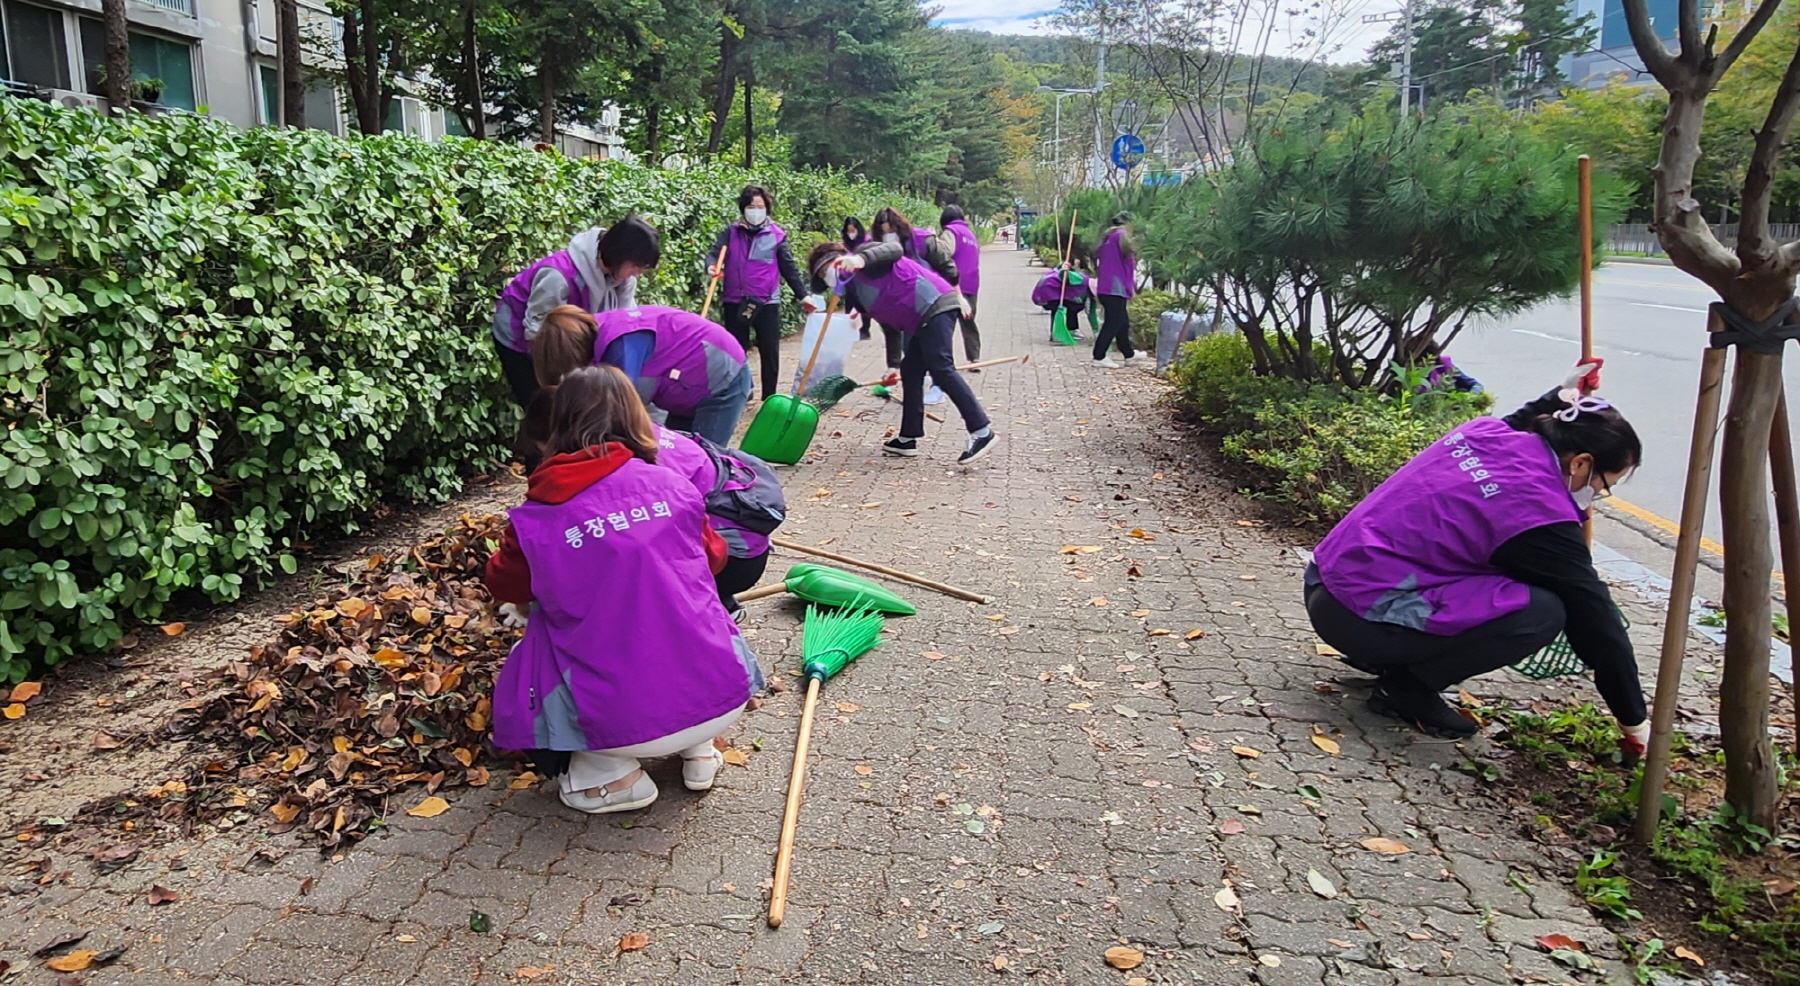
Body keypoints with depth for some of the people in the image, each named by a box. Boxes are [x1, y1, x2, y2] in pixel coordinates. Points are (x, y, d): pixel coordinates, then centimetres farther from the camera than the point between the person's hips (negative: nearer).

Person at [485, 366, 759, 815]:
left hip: (621, 724, -2)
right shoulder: (673, 485, 3)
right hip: (722, 698, 3)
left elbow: (505, 586, 17)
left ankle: (614, 772, 9)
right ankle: (698, 749, 20)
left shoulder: (537, 517, -2)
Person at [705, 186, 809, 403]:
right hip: (735, 301, 1)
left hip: (767, 302, -1)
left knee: (770, 352, 2)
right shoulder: (731, 232, 5)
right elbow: (715, 252, -6)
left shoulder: (777, 235, 2)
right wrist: (711, 266, -29)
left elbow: (789, 268, 6)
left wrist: (803, 295, 5)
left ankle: (770, 398, 13)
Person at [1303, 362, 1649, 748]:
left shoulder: (1486, 430, 5)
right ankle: (1407, 687, -2)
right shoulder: (1541, 516, -15)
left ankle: (1382, 656, 19)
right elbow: (1595, 619, -5)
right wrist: (1635, 721, 5)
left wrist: (1556, 401, 33)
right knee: (1542, 611, -13)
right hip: (1361, 617, -9)